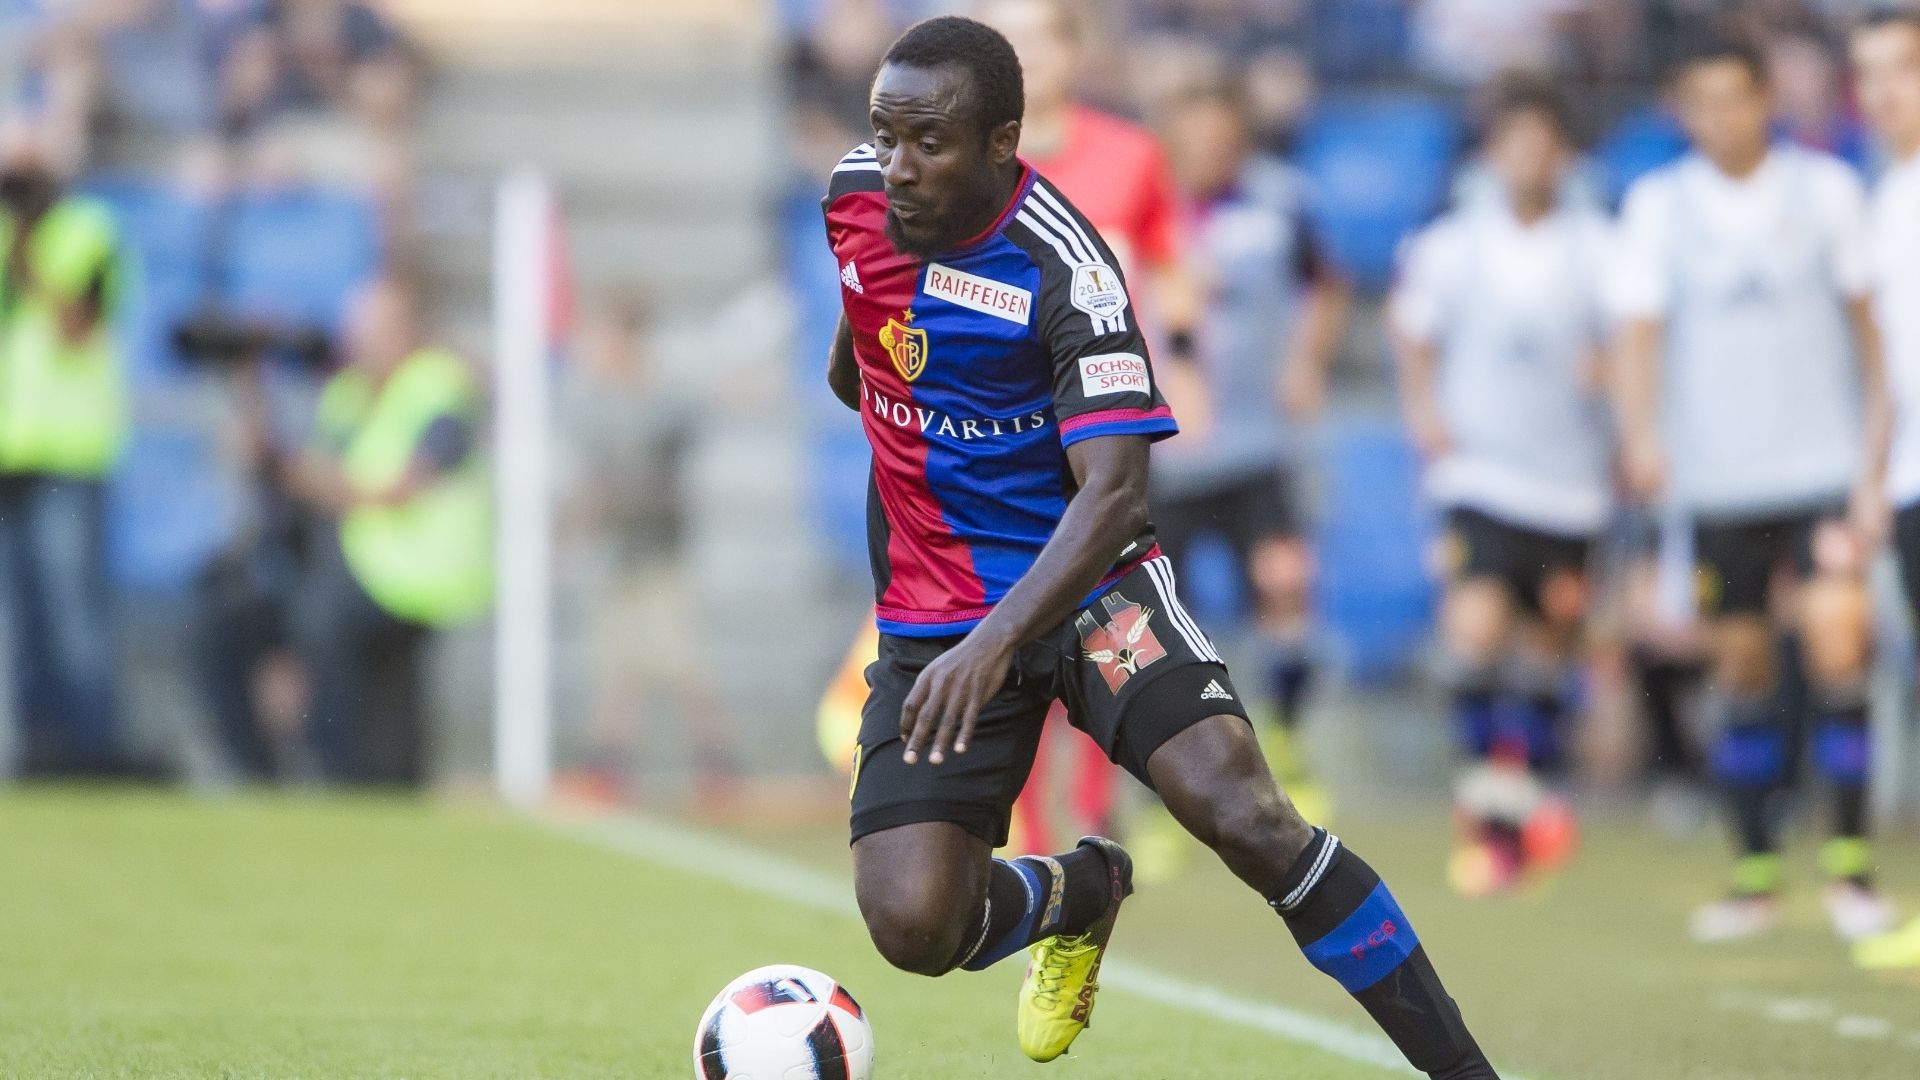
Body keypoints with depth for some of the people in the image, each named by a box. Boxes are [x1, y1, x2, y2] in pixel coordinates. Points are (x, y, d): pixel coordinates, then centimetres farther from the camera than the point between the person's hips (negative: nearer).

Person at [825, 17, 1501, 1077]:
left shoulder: (1062, 265, -22)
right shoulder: (857, 195, -4)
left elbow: (1114, 492, -29)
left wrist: (996, 643, -41)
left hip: (1082, 579, -4)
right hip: (931, 610, 4)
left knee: (1240, 809, -28)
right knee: (913, 926, -14)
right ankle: (1077, 893, 22)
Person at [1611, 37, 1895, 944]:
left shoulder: (1826, 189, 3)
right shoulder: (1657, 205, 4)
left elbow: (1866, 316, 10)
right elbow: (1640, 329, 1)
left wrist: (1883, 429, 8)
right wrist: (1641, 433, -14)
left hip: (1825, 461, -1)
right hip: (1716, 474, 1)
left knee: (1836, 641, -15)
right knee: (1741, 660, 5)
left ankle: (1851, 860, -7)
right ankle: (1756, 872, 15)